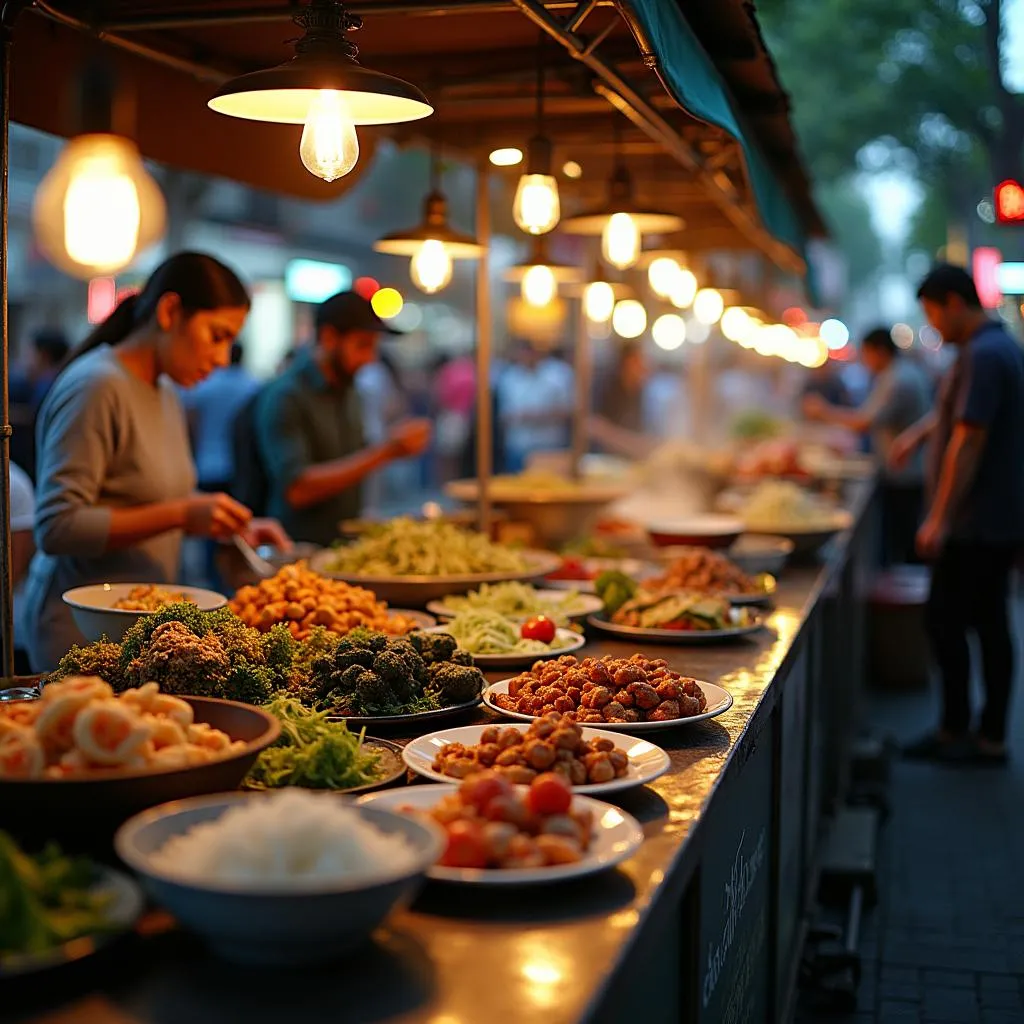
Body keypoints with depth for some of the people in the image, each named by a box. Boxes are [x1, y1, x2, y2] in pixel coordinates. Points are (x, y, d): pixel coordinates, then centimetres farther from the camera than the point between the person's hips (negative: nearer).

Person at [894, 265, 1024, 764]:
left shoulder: (982, 356, -18)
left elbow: (968, 442, -22)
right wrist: (922, 431, 21)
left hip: (975, 522, -10)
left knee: (946, 621, -2)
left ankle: (955, 731, 7)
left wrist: (939, 518, -20)